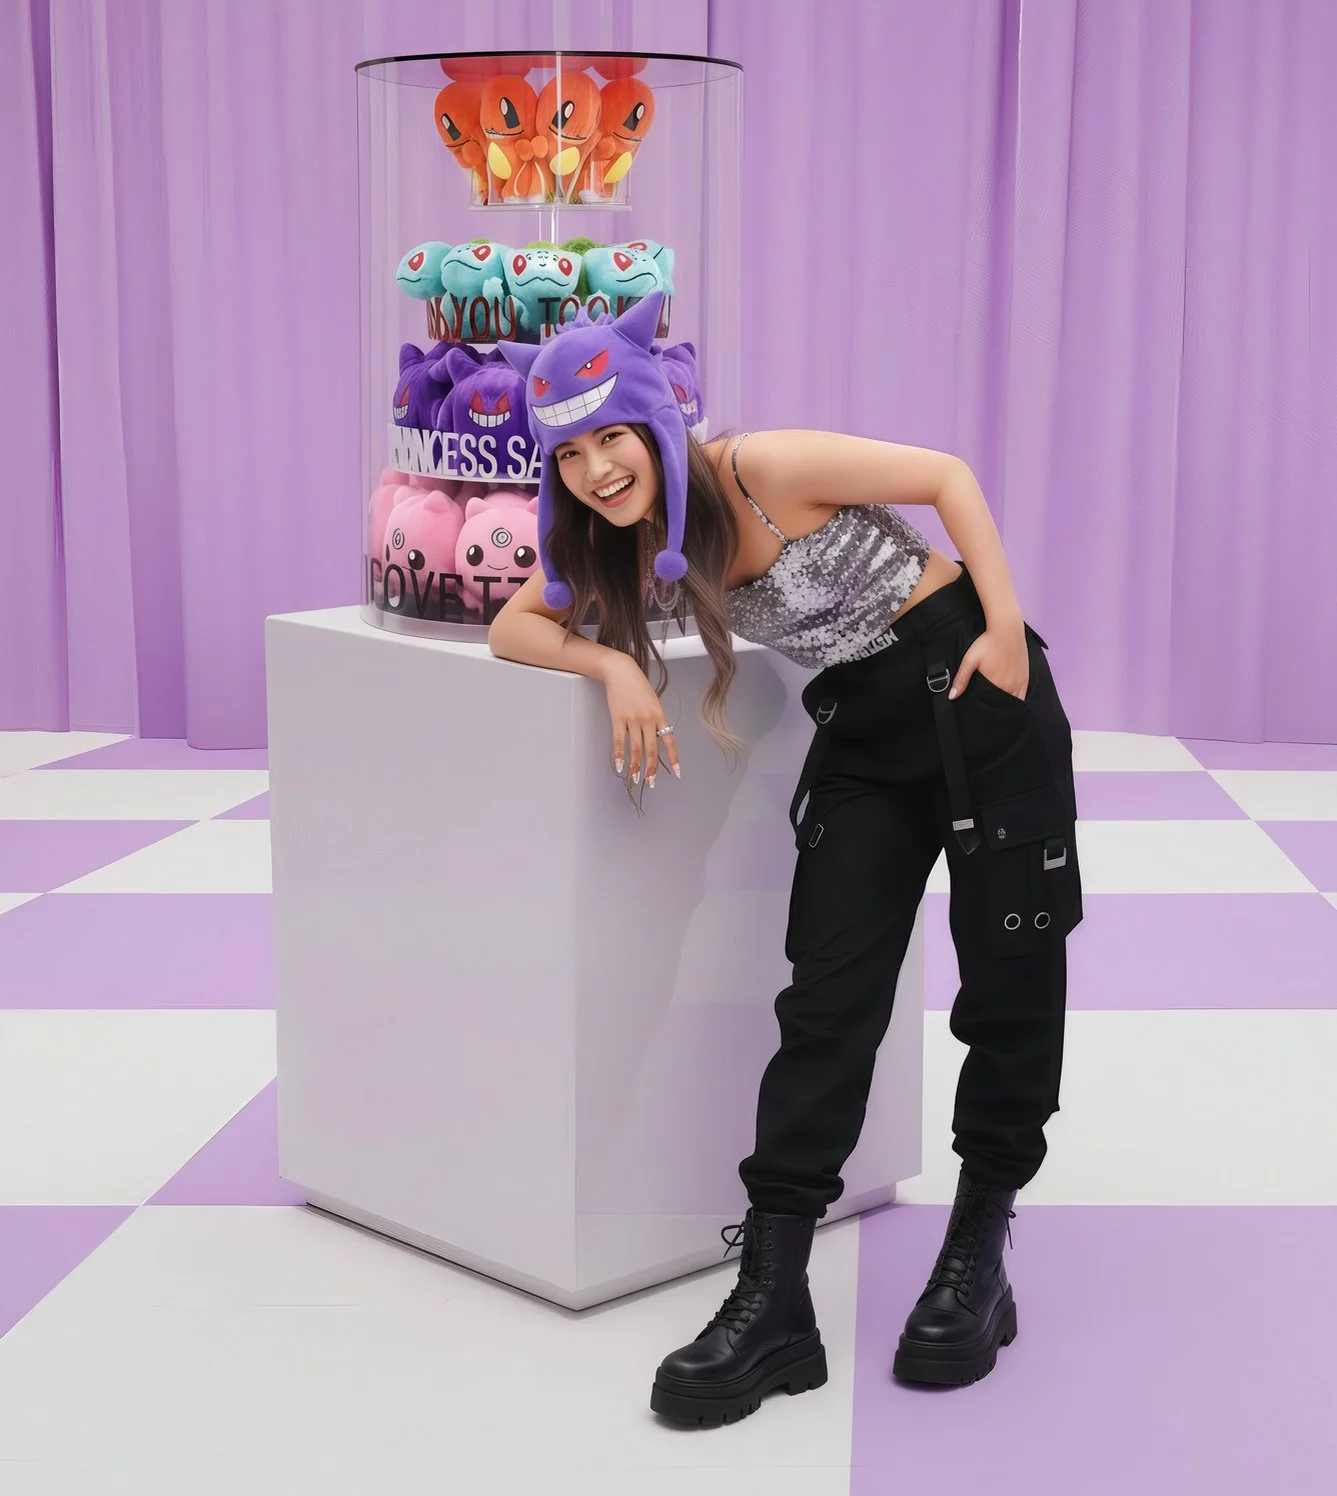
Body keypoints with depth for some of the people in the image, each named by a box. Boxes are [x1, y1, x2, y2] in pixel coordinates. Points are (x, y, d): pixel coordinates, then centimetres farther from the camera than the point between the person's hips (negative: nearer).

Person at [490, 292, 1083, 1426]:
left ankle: (977, 1256, 17)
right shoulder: (629, 541, 3)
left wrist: (1006, 631, -18)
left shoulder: (765, 470, -16)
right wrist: (617, 666, -14)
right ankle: (773, 1303, -4)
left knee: (1011, 981, 0)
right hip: (864, 728, 6)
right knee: (826, 1001, -2)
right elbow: (516, 626, 5)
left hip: (971, 684, -5)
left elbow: (949, 478, -12)